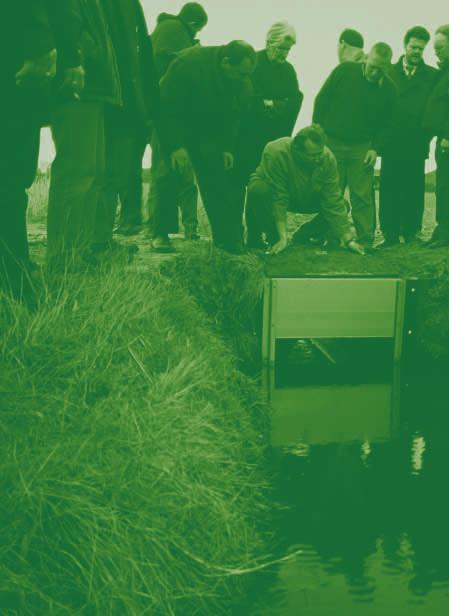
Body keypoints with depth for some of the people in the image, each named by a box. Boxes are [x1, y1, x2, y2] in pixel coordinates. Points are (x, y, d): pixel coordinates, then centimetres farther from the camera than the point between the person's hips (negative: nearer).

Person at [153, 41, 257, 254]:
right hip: (172, 125, -4)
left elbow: (231, 117, 4)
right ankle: (160, 234, -6)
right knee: (170, 174, -16)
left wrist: (227, 148, -6)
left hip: (207, 131, 5)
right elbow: (168, 107, -25)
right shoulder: (189, 63, -28)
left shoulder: (243, 82, -10)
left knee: (218, 178, -6)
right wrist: (175, 146, -29)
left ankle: (228, 237, -3)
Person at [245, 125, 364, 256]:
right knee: (258, 190, -37)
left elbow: (333, 201, -22)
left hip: (306, 199, 4)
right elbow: (278, 199, -35)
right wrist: (283, 238, -38)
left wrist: (348, 239, -26)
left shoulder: (328, 158, -24)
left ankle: (303, 235, 4)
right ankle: (255, 236, -12)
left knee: (342, 205, -16)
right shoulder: (276, 153, -35)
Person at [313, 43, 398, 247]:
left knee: (362, 196, -2)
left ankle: (365, 240, 6)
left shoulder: (388, 89, -1)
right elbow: (321, 100, 1)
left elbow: (385, 123, 9)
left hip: (362, 148, 0)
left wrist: (376, 148, -3)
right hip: (331, 142, 0)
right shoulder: (344, 71, -6)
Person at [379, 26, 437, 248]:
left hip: (417, 143, -1)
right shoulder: (390, 72, 9)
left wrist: (428, 134, -9)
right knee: (389, 188, 1)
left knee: (414, 188, 3)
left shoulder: (432, 75, 6)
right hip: (392, 140, 1)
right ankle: (390, 233, 6)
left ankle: (411, 231, 12)